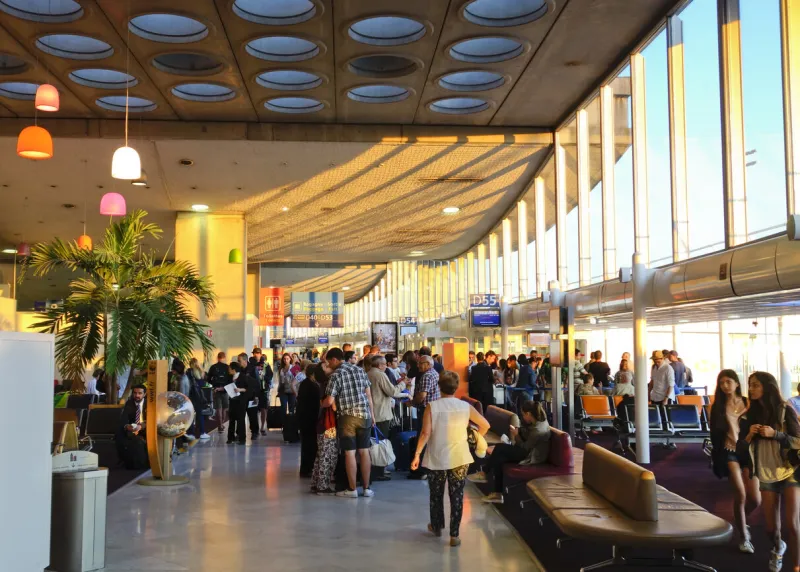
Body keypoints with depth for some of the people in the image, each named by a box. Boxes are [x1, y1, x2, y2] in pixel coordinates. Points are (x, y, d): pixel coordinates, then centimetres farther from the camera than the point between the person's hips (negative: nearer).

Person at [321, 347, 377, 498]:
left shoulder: (336, 374, -8)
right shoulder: (360, 370, 8)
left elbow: (329, 401, -12)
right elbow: (368, 395, 9)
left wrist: (320, 405, 8)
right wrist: (372, 414, 16)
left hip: (347, 417, -5)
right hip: (364, 415, 5)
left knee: (349, 453, 2)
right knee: (364, 452, 9)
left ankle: (352, 489, 7)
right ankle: (366, 488, 14)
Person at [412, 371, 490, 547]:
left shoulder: (432, 406, -10)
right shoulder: (465, 406, -3)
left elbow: (426, 433, -16)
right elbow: (485, 425, 4)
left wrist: (417, 454, -11)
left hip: (436, 458, -1)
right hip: (459, 458, 1)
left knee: (436, 494, 18)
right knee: (457, 496, 6)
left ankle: (436, 526, 34)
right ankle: (454, 535, 6)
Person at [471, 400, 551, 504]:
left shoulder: (537, 430, -29)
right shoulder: (541, 421, 1)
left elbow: (524, 449, -20)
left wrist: (516, 435, -8)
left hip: (532, 457, -10)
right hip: (531, 450, 10)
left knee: (499, 447, -13)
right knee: (499, 458, -2)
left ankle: (485, 474, 6)